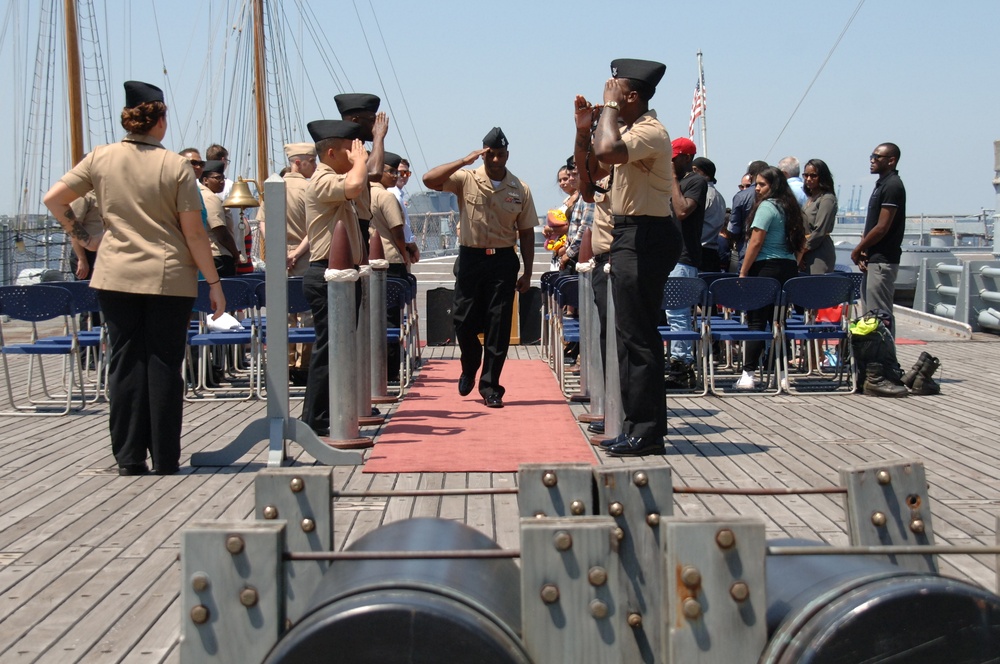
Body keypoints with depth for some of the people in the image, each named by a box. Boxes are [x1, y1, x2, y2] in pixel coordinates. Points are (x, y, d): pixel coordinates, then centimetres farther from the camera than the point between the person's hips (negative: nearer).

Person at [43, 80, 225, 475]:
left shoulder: (101, 159, 2)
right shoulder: (176, 166, -7)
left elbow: (54, 199, 2)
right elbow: (194, 233, -7)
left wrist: (82, 237, 13)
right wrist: (214, 282, -1)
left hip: (115, 277, 3)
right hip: (170, 279, -3)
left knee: (126, 364, 8)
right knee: (164, 366, 3)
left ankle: (129, 459, 10)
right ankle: (165, 462, 7)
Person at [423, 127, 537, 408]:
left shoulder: (520, 190, 3)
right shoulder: (466, 179, -2)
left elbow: (526, 232, 7)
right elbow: (429, 179, -16)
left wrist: (527, 273, 4)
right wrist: (464, 161, -20)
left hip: (503, 261, 0)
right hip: (470, 257, 0)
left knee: (499, 325, -1)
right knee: (464, 322, 2)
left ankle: (490, 386, 8)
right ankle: (469, 369, 32)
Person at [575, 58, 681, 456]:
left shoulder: (650, 132, -15)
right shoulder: (627, 130, 17)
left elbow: (608, 151, -34)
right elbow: (590, 174, 21)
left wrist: (609, 107, -18)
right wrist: (584, 129, 9)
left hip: (645, 238, -11)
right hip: (629, 236, 11)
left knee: (637, 336, -8)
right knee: (631, 335, 13)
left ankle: (646, 431, -3)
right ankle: (641, 427, 20)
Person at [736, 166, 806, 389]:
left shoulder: (766, 206, -10)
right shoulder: (790, 207, 14)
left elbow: (756, 242, -15)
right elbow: (800, 242, 18)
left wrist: (743, 272, -12)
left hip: (766, 267, -8)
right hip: (788, 268, 8)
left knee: (756, 321, -6)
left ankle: (748, 375, -9)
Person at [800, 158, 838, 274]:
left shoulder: (827, 199, -7)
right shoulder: (810, 199, 18)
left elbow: (820, 231, -13)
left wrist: (804, 249, -7)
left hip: (820, 254, -8)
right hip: (807, 255, 8)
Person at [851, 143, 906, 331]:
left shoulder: (892, 186, -14)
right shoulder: (882, 184, 17)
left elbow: (882, 228, -19)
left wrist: (858, 249, -9)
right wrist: (862, 249, 6)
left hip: (883, 260, -10)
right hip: (874, 259, 10)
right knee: (870, 313, 13)